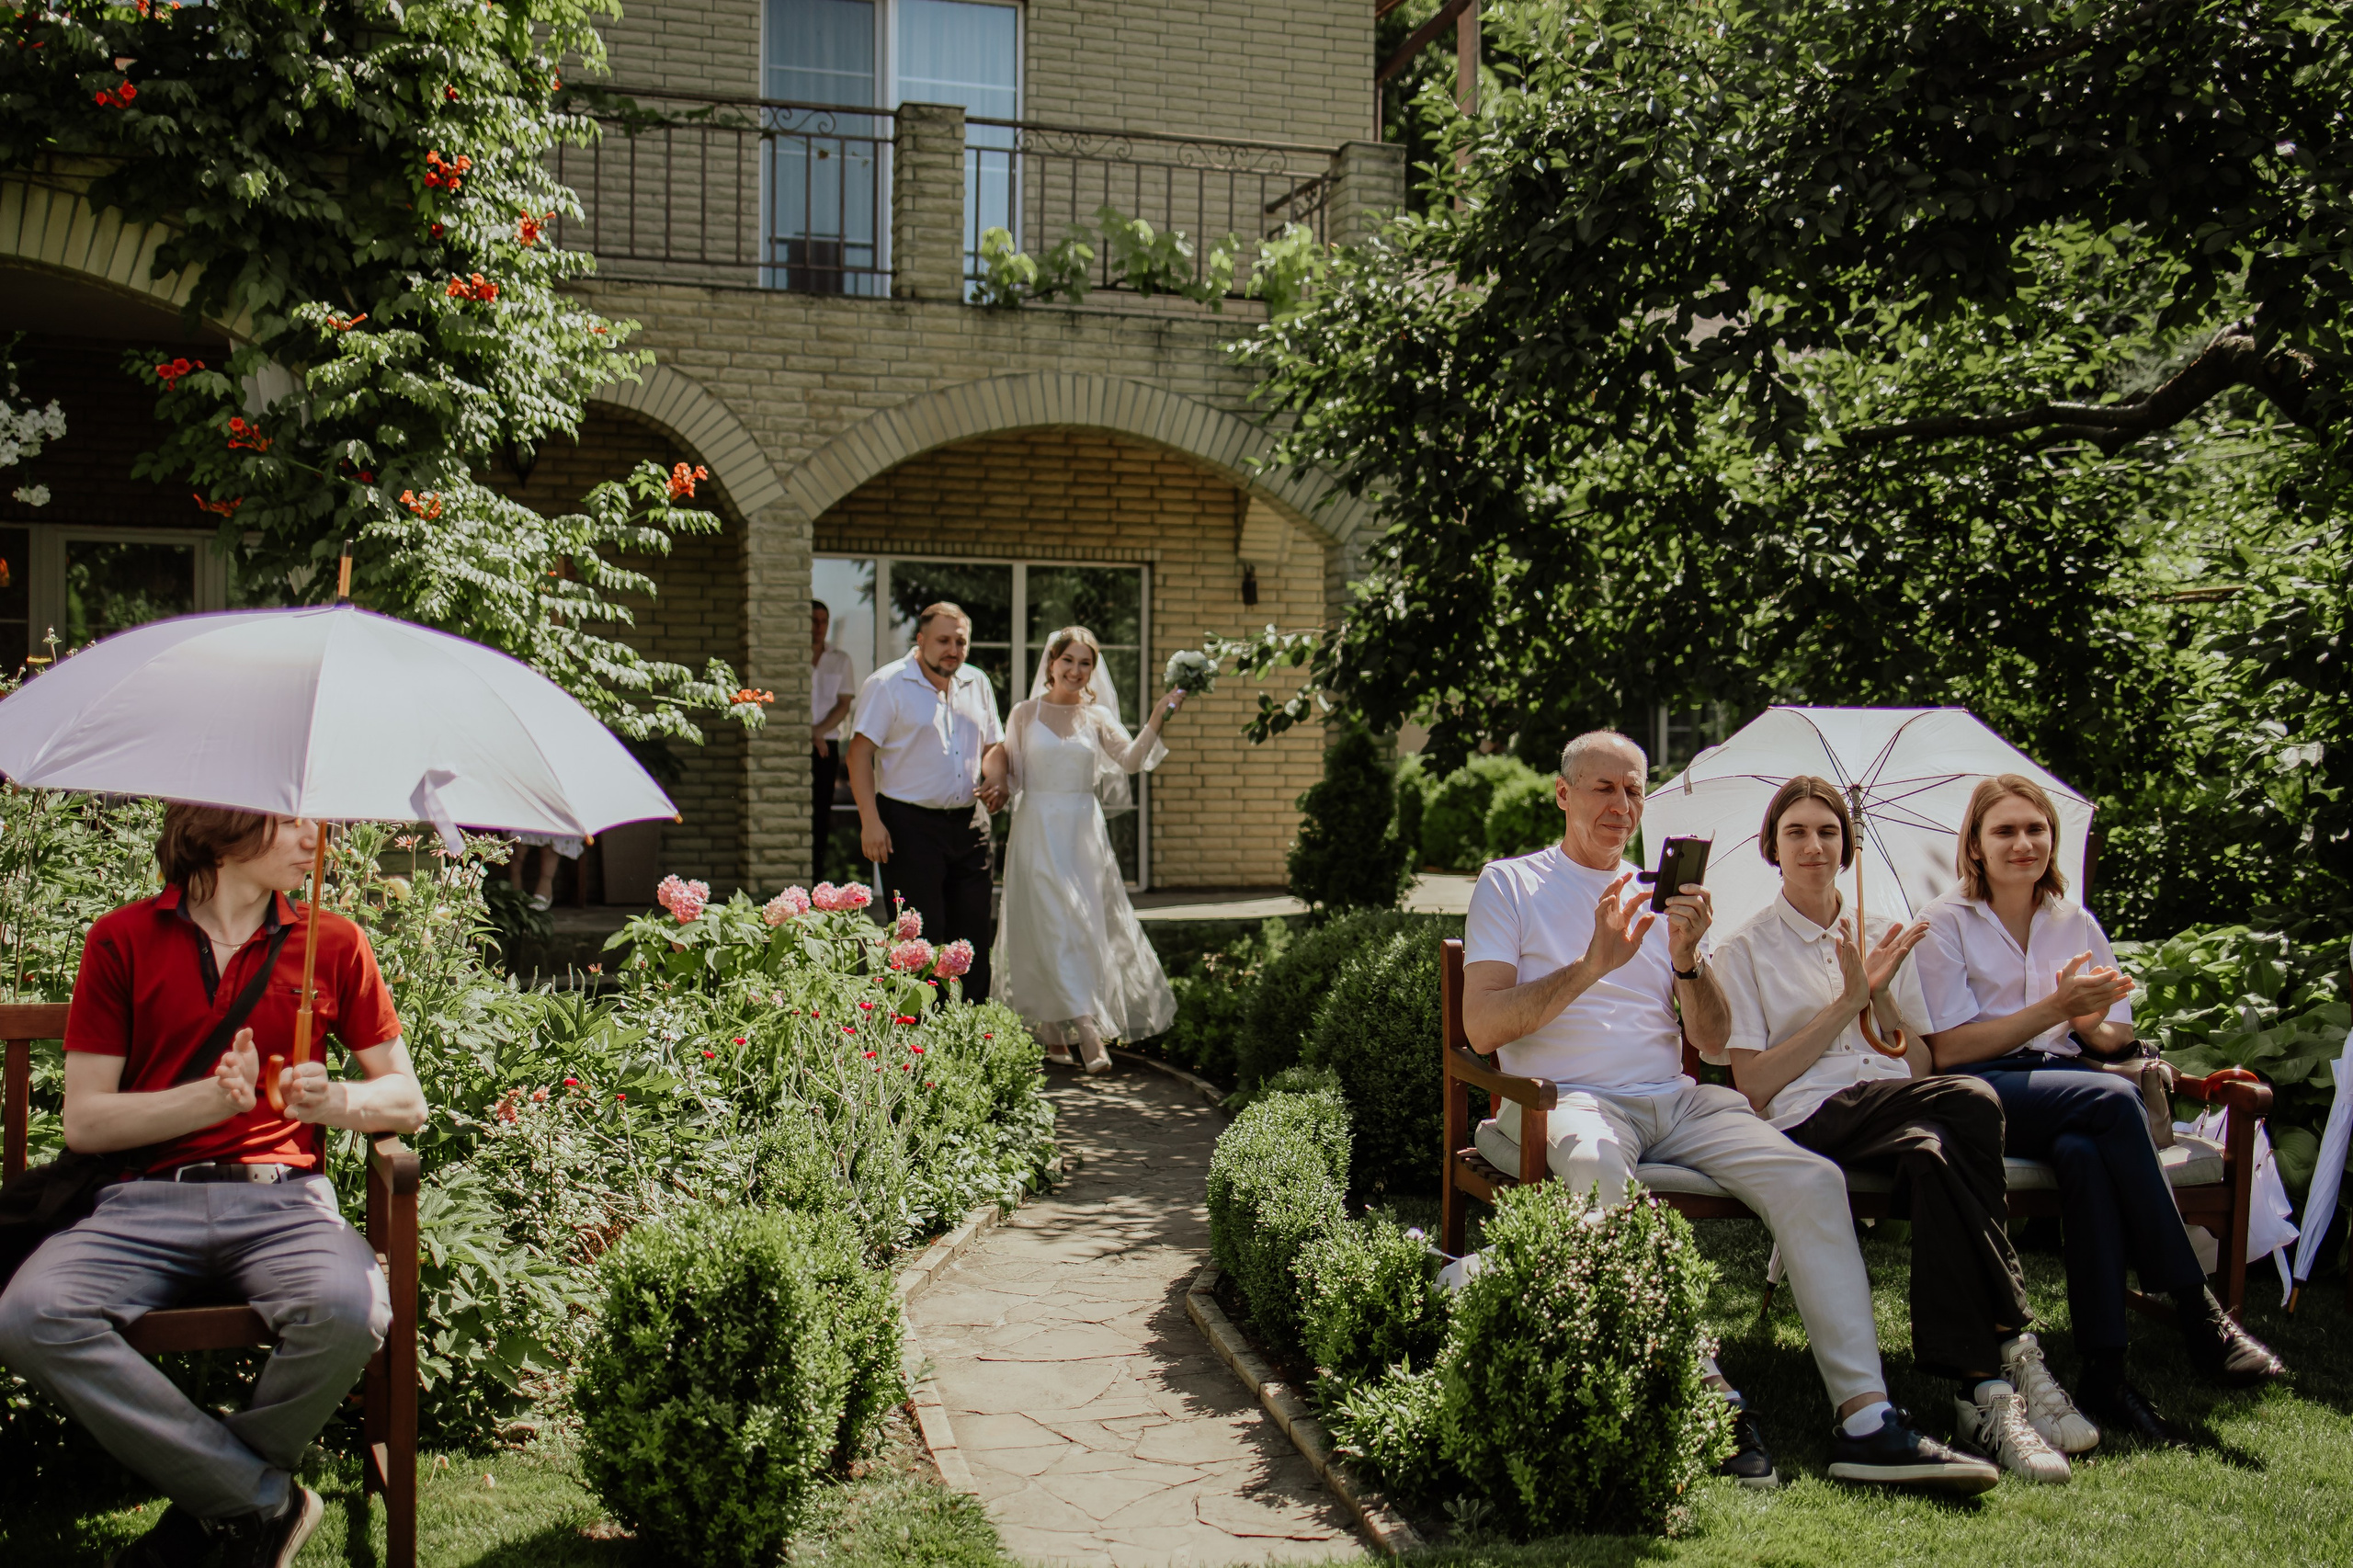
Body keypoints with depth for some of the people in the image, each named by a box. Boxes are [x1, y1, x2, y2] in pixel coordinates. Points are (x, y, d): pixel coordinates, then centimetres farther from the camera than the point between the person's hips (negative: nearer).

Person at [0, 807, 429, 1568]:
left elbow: (408, 1101, 12)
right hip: (148, 1201, 1)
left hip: (281, 1197, 0)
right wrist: (214, 1096, -11)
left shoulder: (332, 942, 11)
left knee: (349, 1310, -32)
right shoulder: (123, 939, 9)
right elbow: (84, 1121, 4)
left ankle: (212, 1504, -4)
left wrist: (334, 1099, -9)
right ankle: (265, 1498, -17)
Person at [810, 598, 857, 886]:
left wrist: (819, 731, -10)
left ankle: (816, 879, 6)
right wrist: (808, 734, -10)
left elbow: (844, 705, 5)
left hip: (827, 746, 2)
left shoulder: (840, 660, 12)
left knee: (821, 813, 1)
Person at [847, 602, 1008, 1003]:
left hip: (969, 824, 6)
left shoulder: (977, 684, 13)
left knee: (974, 934, 8)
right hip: (910, 826, -6)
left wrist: (995, 783, -2)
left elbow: (993, 745, 20)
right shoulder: (887, 684, -5)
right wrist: (870, 820, -18)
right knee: (921, 938, -5)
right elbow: (860, 752, -9)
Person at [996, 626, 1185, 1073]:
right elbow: (1005, 770, 6)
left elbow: (1131, 760, -8)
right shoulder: (1025, 713, 4)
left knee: (1086, 926, 4)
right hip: (1039, 833, -2)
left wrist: (1157, 719, -18)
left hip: (1084, 833, 3)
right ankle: (1088, 1032, -12)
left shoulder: (1097, 717, 8)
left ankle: (1053, 1032, 18)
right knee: (1053, 927, -10)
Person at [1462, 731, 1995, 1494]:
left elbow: (1714, 1042, 15)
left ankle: (1864, 1417, -21)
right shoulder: (1510, 885, 9)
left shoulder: (1662, 893, 22)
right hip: (1568, 1096, -5)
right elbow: (1482, 1027, -5)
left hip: (1674, 1101, 5)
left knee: (1811, 1179, -20)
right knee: (1593, 1166, -39)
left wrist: (1688, 960, -4)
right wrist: (1591, 964, -14)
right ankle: (1705, 1396, -33)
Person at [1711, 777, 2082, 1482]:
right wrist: (1846, 1003, -4)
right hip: (1811, 1122, -3)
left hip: (1899, 1110, 3)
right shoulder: (1744, 951, 12)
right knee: (1972, 1100, -32)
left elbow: (1921, 1066, 17)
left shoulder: (1885, 936, 23)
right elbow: (1754, 1086, 0)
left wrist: (1881, 996, 0)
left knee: (1933, 1156, -36)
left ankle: (1979, 1388, -33)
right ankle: (2014, 1350, -29)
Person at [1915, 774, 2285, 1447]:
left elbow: (2116, 1035, 19)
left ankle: (2104, 1372, -34)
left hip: (2069, 1088, 4)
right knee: (2110, 1098, -33)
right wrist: (2055, 1008, -14)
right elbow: (1948, 1051, -5)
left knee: (2083, 1151, -35)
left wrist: (2092, 1022, -6)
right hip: (1983, 1096, -3)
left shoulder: (2077, 924, 19)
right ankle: (2197, 1311, -28)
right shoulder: (1945, 923, 5)